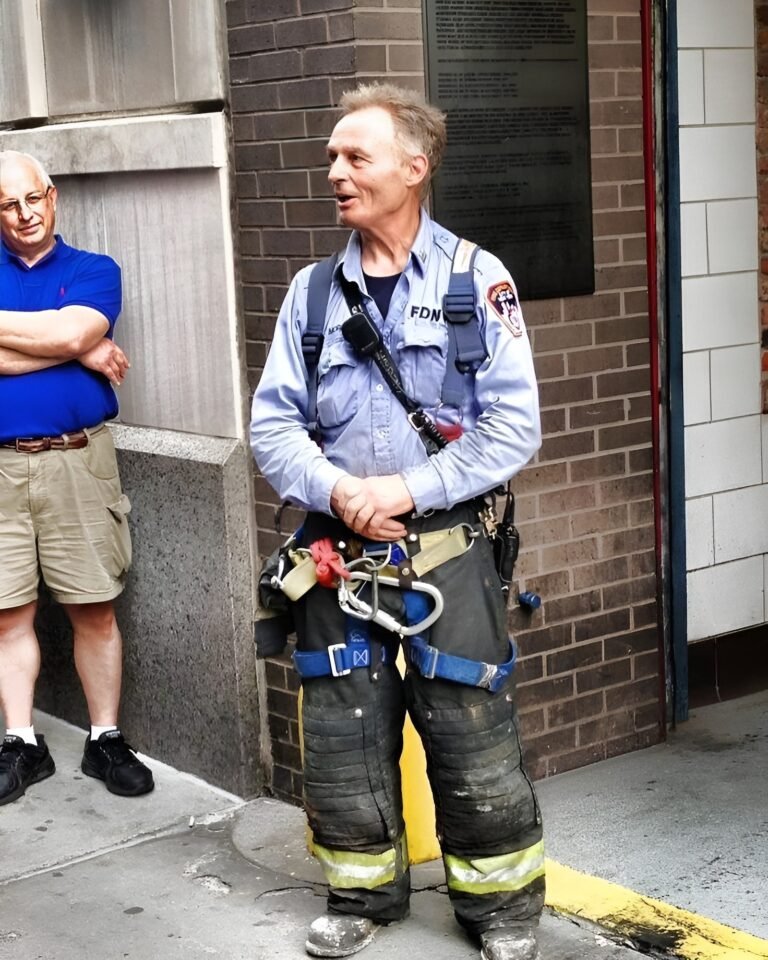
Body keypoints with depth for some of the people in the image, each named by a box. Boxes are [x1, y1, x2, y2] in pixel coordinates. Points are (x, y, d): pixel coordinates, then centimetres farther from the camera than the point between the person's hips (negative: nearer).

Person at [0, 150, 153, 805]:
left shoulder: (94, 271, 6)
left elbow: (72, 332, -14)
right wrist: (78, 353, -9)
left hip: (79, 459, -1)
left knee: (95, 609, 4)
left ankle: (106, 740, 15)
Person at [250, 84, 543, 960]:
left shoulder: (476, 280, -4)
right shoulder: (312, 291, 7)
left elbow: (514, 425, -8)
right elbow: (272, 424, 4)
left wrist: (408, 490, -15)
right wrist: (336, 490, -14)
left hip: (445, 549, -3)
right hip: (337, 553, 3)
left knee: (473, 739, 2)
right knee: (341, 738, 10)